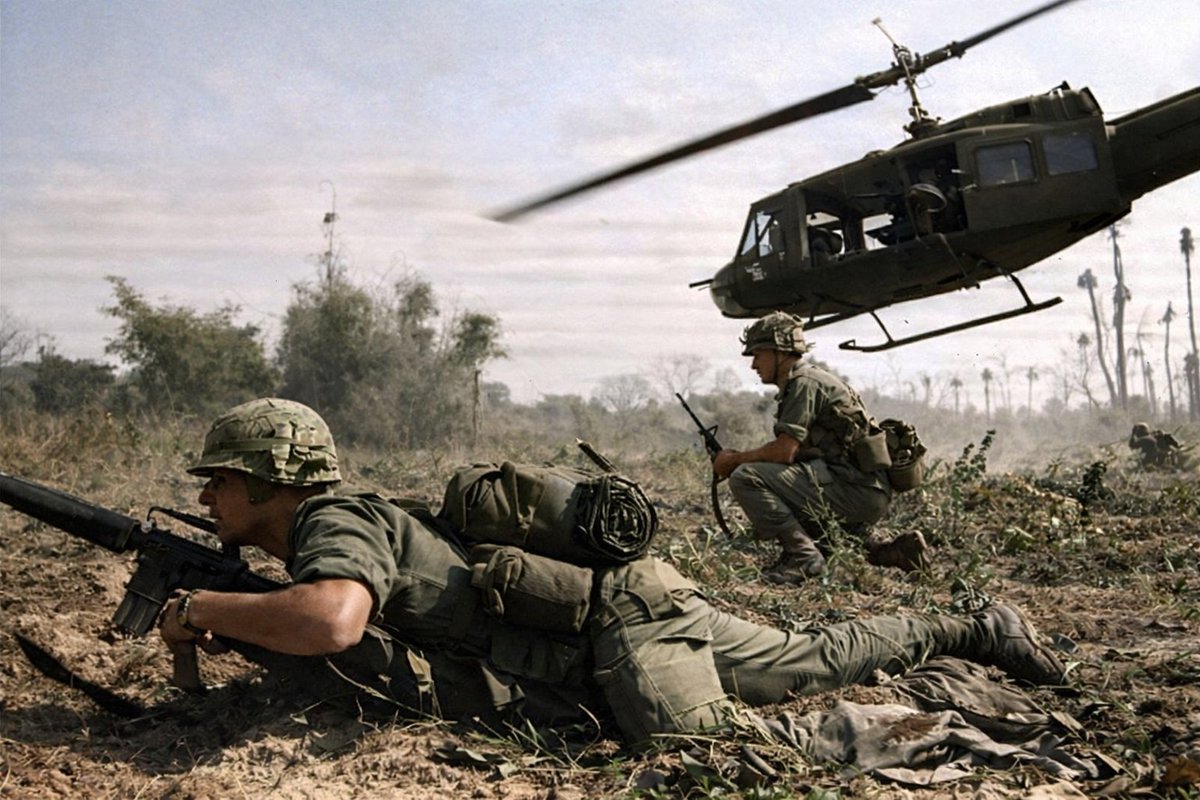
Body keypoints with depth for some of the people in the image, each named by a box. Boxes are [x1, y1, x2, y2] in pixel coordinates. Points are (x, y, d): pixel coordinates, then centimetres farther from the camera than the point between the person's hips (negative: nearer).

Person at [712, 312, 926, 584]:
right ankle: (887, 552, 19)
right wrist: (740, 458, 9)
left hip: (857, 488, -10)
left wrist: (736, 459, -3)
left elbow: (784, 451, -18)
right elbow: (790, 450, 19)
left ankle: (803, 555, -15)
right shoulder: (800, 382, 21)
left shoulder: (804, 382, -9)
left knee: (745, 478, -16)